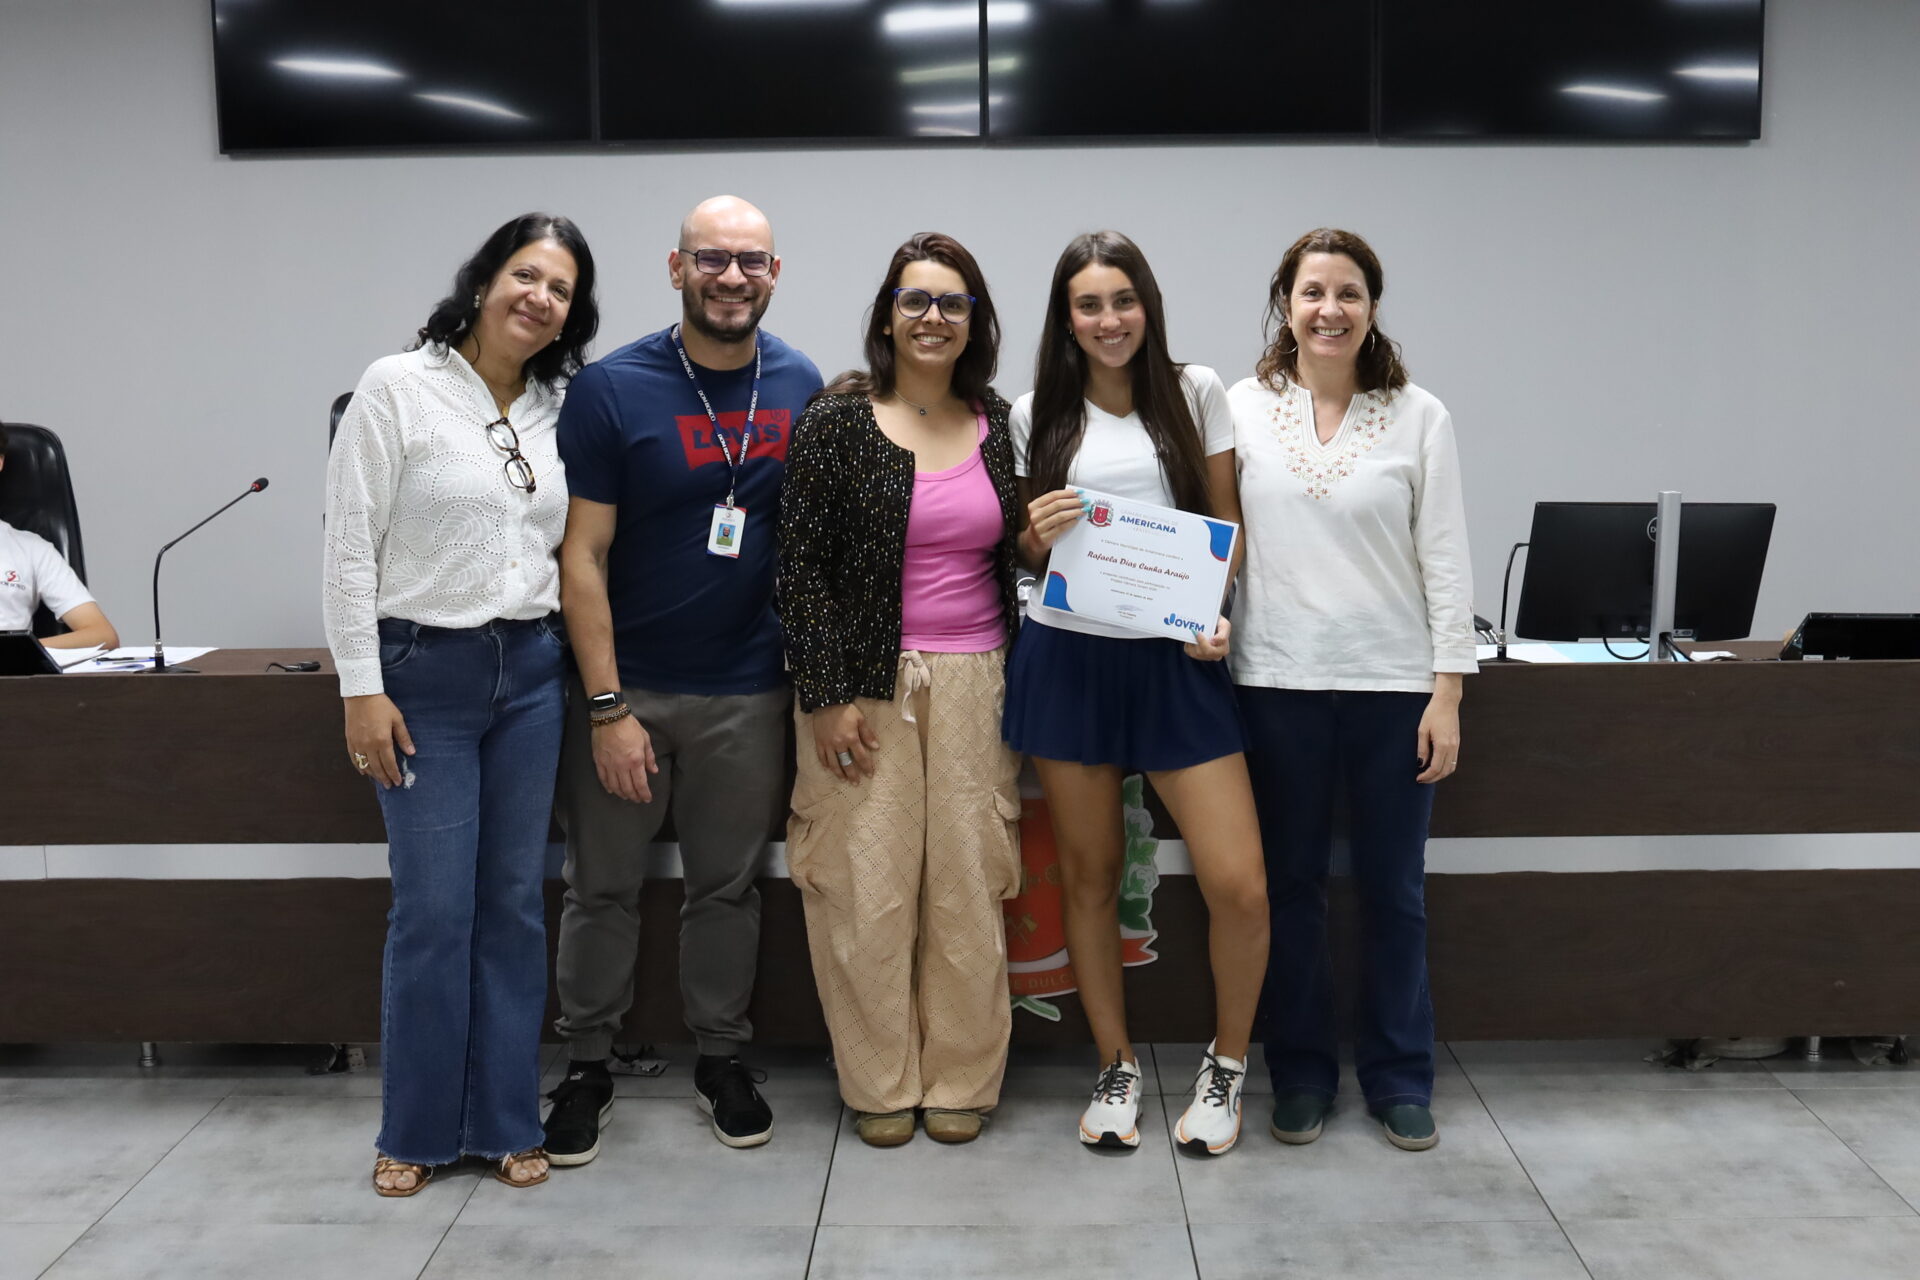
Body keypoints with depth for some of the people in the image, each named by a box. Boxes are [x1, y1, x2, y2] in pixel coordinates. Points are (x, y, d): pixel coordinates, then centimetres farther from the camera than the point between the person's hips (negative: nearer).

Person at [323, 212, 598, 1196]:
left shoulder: (558, 410, 7)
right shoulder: (397, 387, -6)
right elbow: (349, 545, -8)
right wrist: (362, 688, -12)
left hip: (530, 673, 5)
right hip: (424, 674, -4)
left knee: (515, 904, 9)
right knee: (435, 910, -2)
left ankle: (504, 1122, 21)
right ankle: (415, 1131, 17)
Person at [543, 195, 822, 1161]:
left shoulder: (801, 386, 0)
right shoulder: (612, 388, -10)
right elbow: (581, 556, -10)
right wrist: (607, 707, -14)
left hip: (748, 691, 2)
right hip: (626, 684, -2)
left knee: (727, 886, 14)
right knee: (603, 888, 9)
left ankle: (721, 1060, 30)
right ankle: (586, 1066, 27)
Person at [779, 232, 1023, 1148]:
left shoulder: (998, 425, 9)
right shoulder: (837, 421, -2)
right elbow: (802, 563, -4)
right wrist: (826, 694, -9)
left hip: (975, 683, 3)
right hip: (866, 685, -3)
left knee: (969, 884, 4)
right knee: (867, 885, 1)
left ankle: (962, 1081, 20)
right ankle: (880, 1086, 17)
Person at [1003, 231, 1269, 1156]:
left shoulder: (1195, 393, 4)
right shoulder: (1038, 413, 6)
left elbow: (1228, 523, 7)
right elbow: (1025, 552, 12)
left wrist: (1214, 616, -10)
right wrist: (1038, 534, -12)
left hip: (1174, 657, -1)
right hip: (1067, 655, 1)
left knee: (1239, 885, -8)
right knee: (1089, 874, 8)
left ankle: (1226, 1064, 17)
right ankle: (1116, 1067, 27)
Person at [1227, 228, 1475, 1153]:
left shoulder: (1418, 417, 1)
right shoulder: (1242, 408, 2)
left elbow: (1444, 558, 0)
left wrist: (1447, 691, -4)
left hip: (1393, 685, 0)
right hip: (1278, 683, 1)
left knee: (1394, 892, 9)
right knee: (1290, 886, 10)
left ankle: (1400, 1077, 24)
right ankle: (1301, 1074, 25)